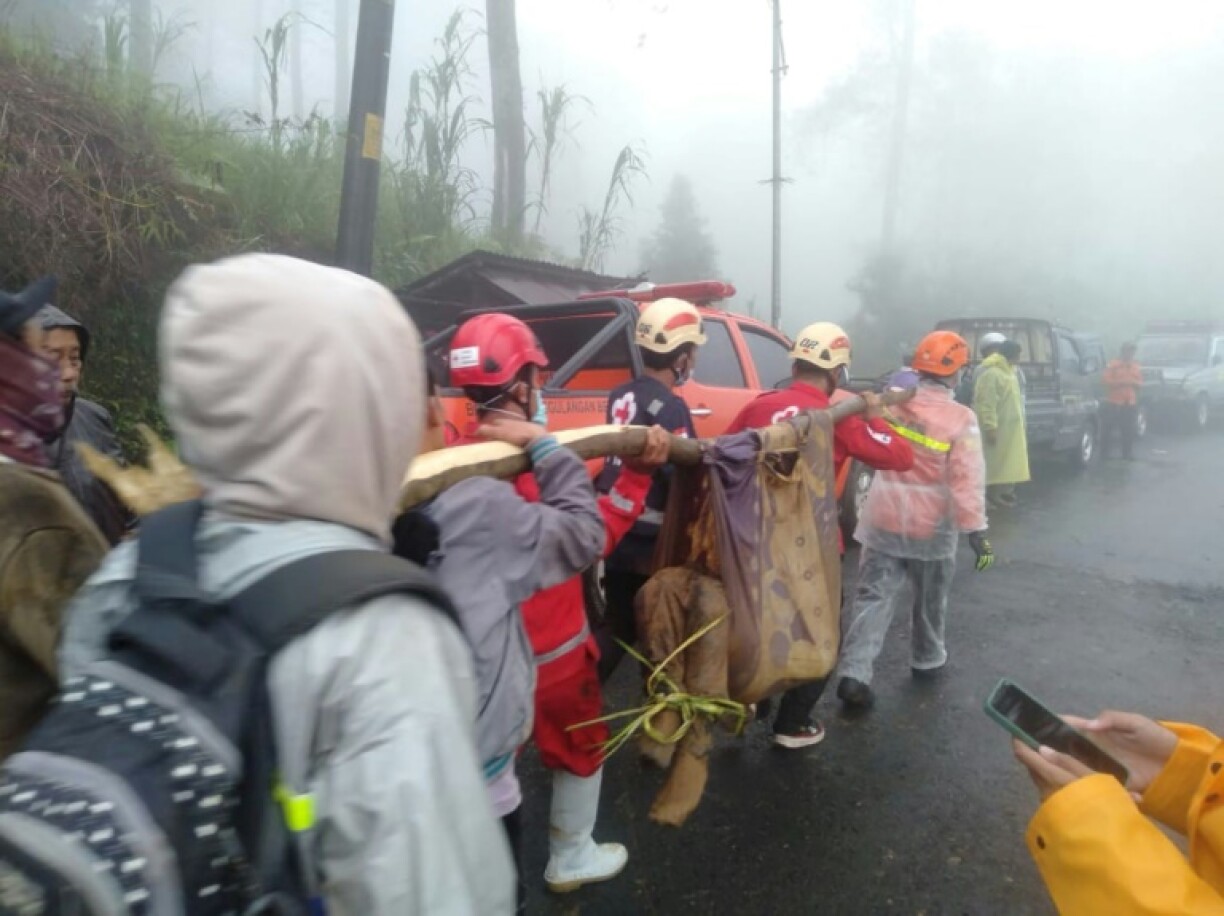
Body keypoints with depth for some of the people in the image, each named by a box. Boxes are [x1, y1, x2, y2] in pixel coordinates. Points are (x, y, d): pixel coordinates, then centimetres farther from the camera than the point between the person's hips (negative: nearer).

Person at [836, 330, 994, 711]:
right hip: (931, 525, -2)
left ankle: (854, 674, -6)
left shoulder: (892, 401, -4)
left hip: (883, 517, 3)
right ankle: (927, 659, 40)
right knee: (931, 598, 21)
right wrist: (977, 530, -13)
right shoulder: (960, 419, -15)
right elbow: (967, 481, -17)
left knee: (873, 596, 4)